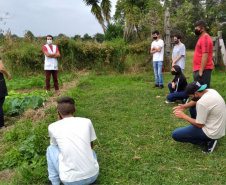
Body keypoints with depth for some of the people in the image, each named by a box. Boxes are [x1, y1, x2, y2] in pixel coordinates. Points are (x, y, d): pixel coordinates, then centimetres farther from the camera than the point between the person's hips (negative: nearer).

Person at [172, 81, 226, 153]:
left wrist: (183, 116, -9)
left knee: (175, 135, -8)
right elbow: (196, 101, 15)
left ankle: (207, 142, -4)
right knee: (192, 107, 21)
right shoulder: (210, 91, -3)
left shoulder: (202, 102, -29)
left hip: (213, 133, -9)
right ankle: (195, 132, 20)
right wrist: (184, 106, -1)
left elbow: (200, 125, -19)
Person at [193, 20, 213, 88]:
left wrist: (201, 71, -23)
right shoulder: (202, 38, 17)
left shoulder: (205, 39, -15)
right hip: (198, 69, 10)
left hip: (203, 70, -10)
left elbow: (205, 56, -21)